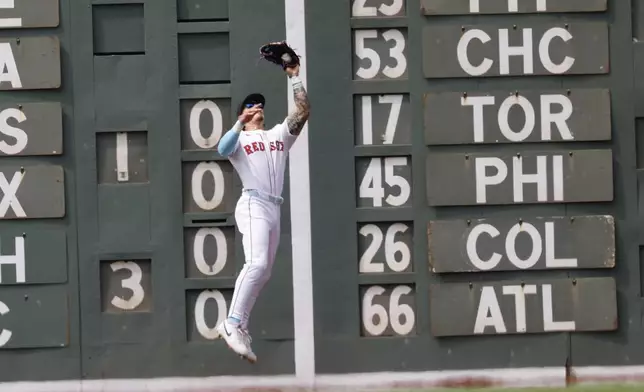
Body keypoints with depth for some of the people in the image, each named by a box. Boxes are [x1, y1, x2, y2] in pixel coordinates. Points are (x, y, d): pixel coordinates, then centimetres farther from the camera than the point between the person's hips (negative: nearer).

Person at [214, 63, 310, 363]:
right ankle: (232, 324, -31)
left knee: (262, 273, 7)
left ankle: (239, 327, 13)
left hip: (274, 209, 7)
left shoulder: (279, 134, 23)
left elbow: (303, 112, 12)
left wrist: (294, 77, 7)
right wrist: (241, 122, -28)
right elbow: (222, 149, -15)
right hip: (253, 205, -7)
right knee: (257, 263, -26)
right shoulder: (238, 139, 9)